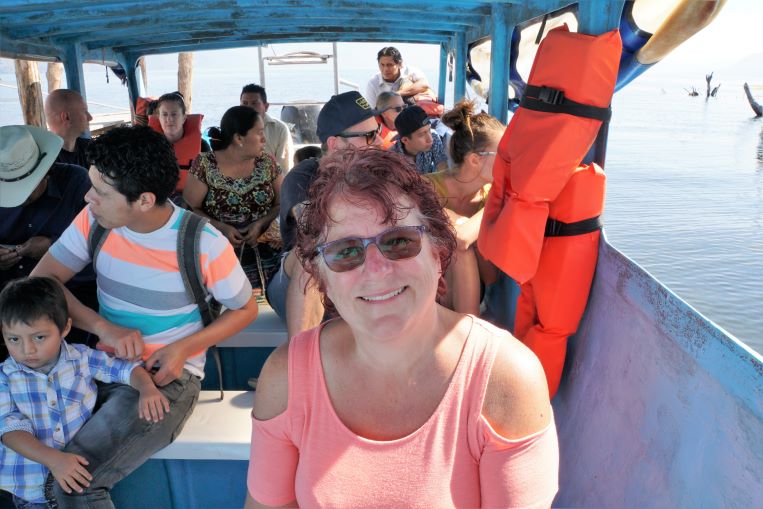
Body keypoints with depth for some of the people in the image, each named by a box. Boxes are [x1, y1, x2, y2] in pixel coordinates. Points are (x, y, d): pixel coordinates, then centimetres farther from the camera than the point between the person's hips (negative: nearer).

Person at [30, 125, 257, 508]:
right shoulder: (94, 220, -4)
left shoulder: (205, 245, -17)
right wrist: (102, 326, -18)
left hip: (167, 378, -5)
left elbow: (245, 309, -3)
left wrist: (184, 347, -18)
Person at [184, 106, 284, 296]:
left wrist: (260, 223, -11)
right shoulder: (205, 165, -3)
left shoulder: (267, 162, 4)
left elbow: (282, 204, 7)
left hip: (265, 247, 2)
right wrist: (220, 227, -14)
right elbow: (190, 207, 0)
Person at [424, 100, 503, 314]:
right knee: (460, 246, -28)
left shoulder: (488, 192, -7)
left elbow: (491, 278, -11)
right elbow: (460, 239, -41)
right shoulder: (428, 189, -22)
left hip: (466, 291, 5)